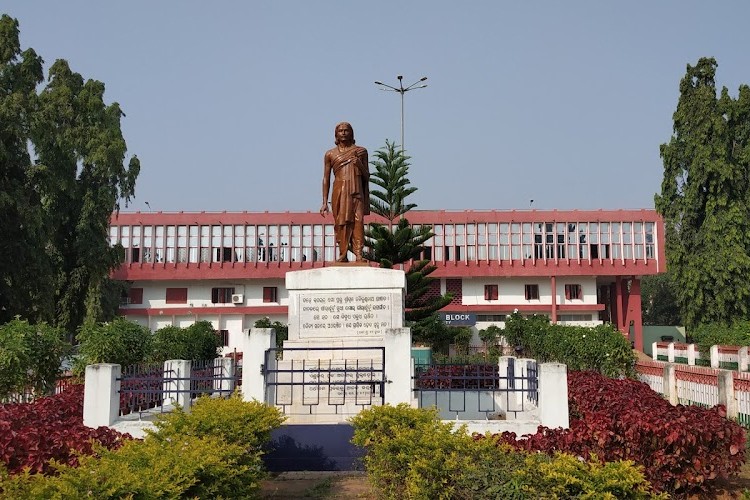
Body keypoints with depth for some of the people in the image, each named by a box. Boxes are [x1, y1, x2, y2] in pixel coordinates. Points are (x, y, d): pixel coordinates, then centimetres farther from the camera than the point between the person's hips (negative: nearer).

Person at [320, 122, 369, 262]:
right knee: (341, 222, -6)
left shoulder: (361, 151, 13)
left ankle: (358, 254, -17)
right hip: (339, 191, 0)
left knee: (358, 220, -12)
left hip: (357, 191, 0)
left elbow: (367, 177, 14)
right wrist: (325, 202, 5)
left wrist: (360, 165, -7)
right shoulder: (330, 154, 12)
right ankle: (343, 254, -3)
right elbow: (326, 179, 11)